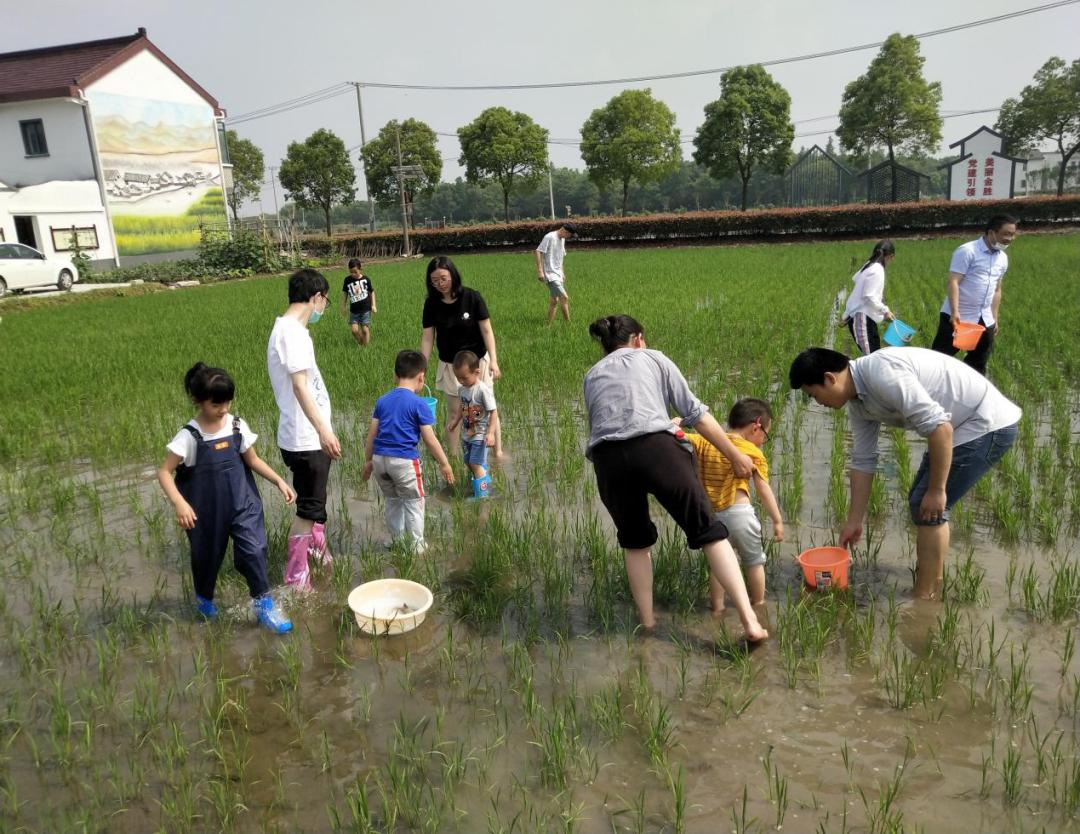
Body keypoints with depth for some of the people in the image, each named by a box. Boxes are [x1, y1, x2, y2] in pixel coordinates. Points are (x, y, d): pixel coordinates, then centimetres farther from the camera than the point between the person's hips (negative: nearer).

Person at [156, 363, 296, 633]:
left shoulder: (238, 427, -4)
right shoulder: (189, 436, -15)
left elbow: (252, 460, 8)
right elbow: (164, 472, -15)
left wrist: (279, 481, 0)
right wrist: (179, 503, -29)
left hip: (242, 502, 2)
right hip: (206, 509, -2)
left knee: (253, 549, -8)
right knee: (206, 555, 15)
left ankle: (263, 604, 4)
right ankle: (204, 599, 42)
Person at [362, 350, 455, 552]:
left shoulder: (382, 401, 8)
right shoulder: (419, 404, -7)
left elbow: (371, 434, 10)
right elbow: (430, 439, -7)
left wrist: (368, 461, 19)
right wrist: (445, 464, 3)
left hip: (380, 459, 6)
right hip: (404, 460, -5)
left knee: (392, 501, 21)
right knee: (414, 502, 9)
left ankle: (397, 540, 31)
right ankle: (417, 545, 15)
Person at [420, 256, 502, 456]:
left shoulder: (472, 297, -16)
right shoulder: (432, 303, -9)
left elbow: (486, 330, -12)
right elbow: (427, 337, -4)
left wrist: (493, 360, -18)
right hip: (449, 364, 2)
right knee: (454, 412, 8)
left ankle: (498, 451, 18)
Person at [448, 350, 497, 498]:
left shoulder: (483, 390, -22)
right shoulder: (462, 389, 0)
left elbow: (493, 412, -19)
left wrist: (490, 433, -23)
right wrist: (456, 421, 12)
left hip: (479, 434, -8)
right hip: (466, 433, 8)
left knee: (476, 464, -9)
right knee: (468, 462, 17)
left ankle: (481, 495, 3)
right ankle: (486, 481, 38)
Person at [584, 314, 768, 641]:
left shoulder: (592, 376, 31)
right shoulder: (653, 358, 23)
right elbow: (696, 413, 18)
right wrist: (736, 455, 23)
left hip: (608, 458, 3)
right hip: (655, 448, -2)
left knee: (635, 541, 24)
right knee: (708, 531, 8)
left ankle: (648, 624, 26)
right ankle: (750, 620, 1)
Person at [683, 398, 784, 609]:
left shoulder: (705, 443, 5)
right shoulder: (754, 453, -3)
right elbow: (764, 491, -1)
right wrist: (777, 520, 6)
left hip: (711, 516, 3)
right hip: (739, 513, -3)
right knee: (754, 561, 18)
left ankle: (717, 609, 23)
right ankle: (758, 605, 29)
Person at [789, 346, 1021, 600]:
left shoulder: (883, 373, -28)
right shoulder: (858, 403, 3)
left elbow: (940, 427, -31)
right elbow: (863, 461, 10)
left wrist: (937, 490, -22)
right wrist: (854, 521, 14)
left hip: (989, 424, -10)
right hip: (961, 426, 10)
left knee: (928, 506, -9)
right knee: (921, 502, 15)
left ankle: (925, 600, 1)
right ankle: (930, 583, 28)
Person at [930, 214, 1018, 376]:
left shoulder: (1003, 258, 10)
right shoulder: (967, 251, -13)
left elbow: (996, 289, 19)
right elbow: (953, 282, -19)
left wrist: (995, 318, 18)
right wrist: (955, 312, -28)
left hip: (984, 319, 7)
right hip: (957, 317, -7)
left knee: (978, 362, 14)